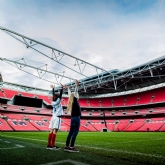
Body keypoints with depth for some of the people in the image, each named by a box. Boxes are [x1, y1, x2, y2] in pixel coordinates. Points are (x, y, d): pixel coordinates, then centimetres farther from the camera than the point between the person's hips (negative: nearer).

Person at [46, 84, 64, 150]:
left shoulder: (53, 102, 9)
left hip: (53, 117, 7)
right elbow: (60, 94, -3)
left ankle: (49, 145, 8)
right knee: (55, 131, -8)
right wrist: (62, 87, 5)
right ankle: (52, 145, -8)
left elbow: (53, 95, 21)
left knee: (51, 131, 6)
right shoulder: (58, 102, -6)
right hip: (57, 118, -7)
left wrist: (53, 88, 32)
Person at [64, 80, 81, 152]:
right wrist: (77, 86, -14)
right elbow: (75, 93, -14)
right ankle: (71, 147, -9)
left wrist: (68, 89, 36)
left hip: (73, 118, 8)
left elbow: (70, 95, 24)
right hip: (76, 118, -8)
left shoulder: (71, 101, 12)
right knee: (75, 132, -8)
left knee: (71, 132, 9)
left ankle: (67, 146, 12)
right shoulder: (75, 101, -7)